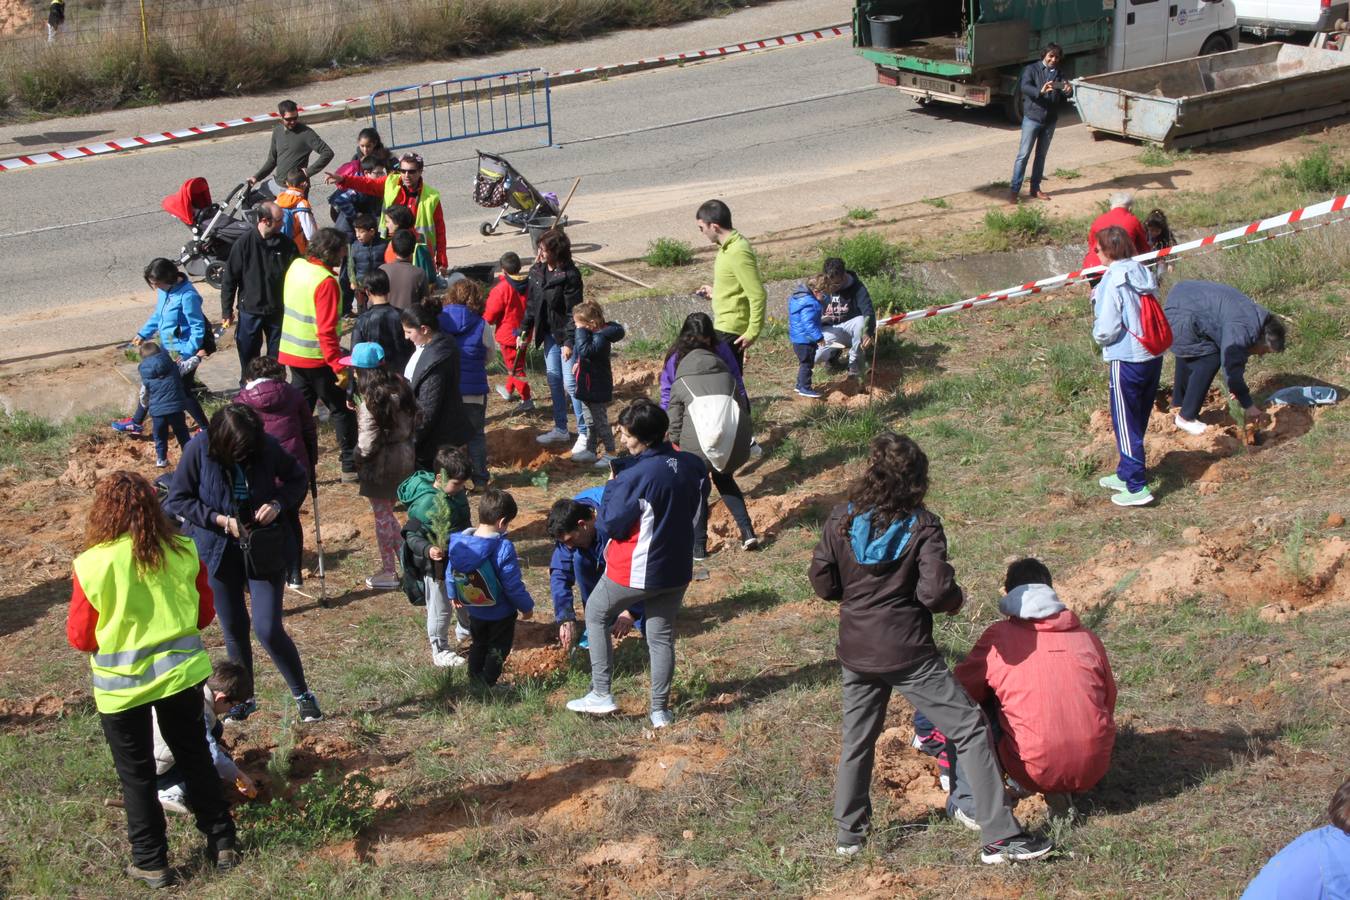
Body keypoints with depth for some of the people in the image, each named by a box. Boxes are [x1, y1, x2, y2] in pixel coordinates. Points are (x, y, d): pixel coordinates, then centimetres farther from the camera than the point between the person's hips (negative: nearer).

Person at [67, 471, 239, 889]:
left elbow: (79, 638, -8)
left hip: (121, 684, -3)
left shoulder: (92, 565, -17)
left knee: (136, 774, 13)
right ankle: (222, 842, 28)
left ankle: (151, 862, 22)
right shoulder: (183, 553, -8)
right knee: (195, 758, 20)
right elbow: (205, 612, 4)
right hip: (180, 671, 3)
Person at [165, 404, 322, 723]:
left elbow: (297, 479, 2)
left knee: (269, 629, -7)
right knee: (234, 631, 13)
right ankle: (244, 698, 33)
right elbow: (177, 499, -9)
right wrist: (221, 520, -19)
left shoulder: (267, 446, -14)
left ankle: (302, 694, 13)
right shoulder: (199, 450, -16)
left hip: (263, 548, -1)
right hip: (219, 550, 1)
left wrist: (278, 503, -17)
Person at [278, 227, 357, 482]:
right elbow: (326, 331, -24)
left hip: (292, 353, 7)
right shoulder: (326, 282, -21)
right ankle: (350, 465, 12)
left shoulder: (296, 267, 1)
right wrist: (339, 367, -21)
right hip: (317, 358, -7)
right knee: (342, 410, 7)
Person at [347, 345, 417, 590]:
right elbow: (412, 419, 7)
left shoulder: (371, 402, -23)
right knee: (388, 512, 22)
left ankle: (388, 571, 16)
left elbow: (368, 442, -20)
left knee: (382, 516, 6)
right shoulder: (400, 387, -1)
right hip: (404, 457, 8)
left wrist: (356, 459, -4)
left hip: (381, 463, -8)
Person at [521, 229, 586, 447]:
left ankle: (584, 433, 1)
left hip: (565, 334, -7)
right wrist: (525, 330, 10)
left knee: (571, 383, -6)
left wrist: (569, 341, -21)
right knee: (554, 380, 14)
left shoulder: (570, 275, -18)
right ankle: (560, 429, 26)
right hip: (549, 334, 7)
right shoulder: (537, 271, 3)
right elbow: (531, 302, 12)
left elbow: (573, 311, -18)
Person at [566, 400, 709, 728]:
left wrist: (612, 484, -6)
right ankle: (660, 710, 18)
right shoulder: (693, 465, -4)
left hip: (634, 572, -5)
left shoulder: (634, 477, -24)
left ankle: (601, 694, 16)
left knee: (596, 616, 17)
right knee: (661, 636, 15)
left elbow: (609, 524, -16)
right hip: (678, 570, 5)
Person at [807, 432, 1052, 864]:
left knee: (857, 740, 21)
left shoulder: (841, 520, -3)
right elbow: (936, 592, -20)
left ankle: (848, 833, 33)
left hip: (856, 651, 4)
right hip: (909, 654, -4)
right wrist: (956, 599, 2)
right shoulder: (922, 526, -12)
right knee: (970, 730, 3)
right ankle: (998, 836, 0)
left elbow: (822, 582, 1)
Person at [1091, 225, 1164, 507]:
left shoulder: (1113, 282, -18)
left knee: (1125, 424, 2)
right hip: (1153, 356, 8)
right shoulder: (1143, 274, 4)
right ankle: (1125, 474, 34)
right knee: (1138, 421, 19)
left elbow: (1106, 330, -20)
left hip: (1127, 361, -8)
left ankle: (1137, 487, 3)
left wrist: (1097, 333, 5)